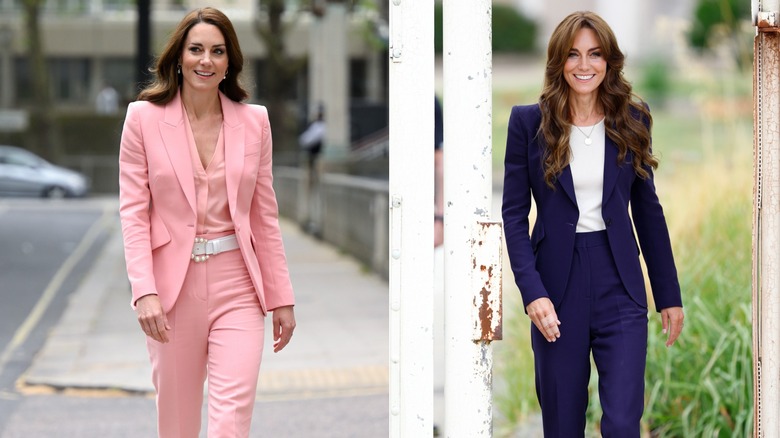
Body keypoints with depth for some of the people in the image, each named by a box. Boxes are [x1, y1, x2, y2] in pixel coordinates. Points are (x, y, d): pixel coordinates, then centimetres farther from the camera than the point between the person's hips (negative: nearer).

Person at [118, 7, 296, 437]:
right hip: (172, 288, 0)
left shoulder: (254, 121, 5)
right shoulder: (144, 117, -1)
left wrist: (281, 297, 8)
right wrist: (144, 291, -14)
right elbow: (133, 212, -4)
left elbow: (265, 215, 9)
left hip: (237, 288, 1)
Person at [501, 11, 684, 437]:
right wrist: (532, 292, -13)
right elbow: (514, 214, -1)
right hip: (557, 287, 0)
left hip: (619, 287, 1)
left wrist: (669, 295, 9)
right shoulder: (529, 122, -1)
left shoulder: (631, 119, 5)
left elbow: (647, 209, 10)